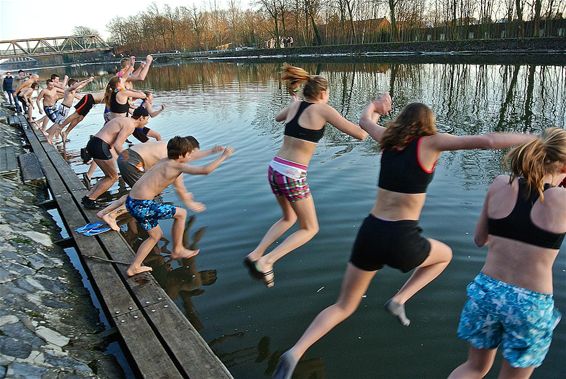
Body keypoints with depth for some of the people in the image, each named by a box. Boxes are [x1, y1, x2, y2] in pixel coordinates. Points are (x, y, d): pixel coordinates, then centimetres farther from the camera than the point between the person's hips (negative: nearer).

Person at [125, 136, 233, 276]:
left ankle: (134, 268, 25)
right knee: (181, 213, 5)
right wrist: (224, 156, -7)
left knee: (156, 235, 22)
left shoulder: (165, 161, 13)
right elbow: (205, 170, -20)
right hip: (142, 206, -9)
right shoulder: (177, 166, -12)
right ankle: (177, 250, 19)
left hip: (132, 202, 9)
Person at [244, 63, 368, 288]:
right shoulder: (323, 110, -8)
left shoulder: (295, 105, 10)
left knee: (288, 219, 30)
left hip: (274, 170, 7)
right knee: (309, 229, 12)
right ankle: (265, 261, -3)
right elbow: (360, 135, -9)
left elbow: (278, 118, 35)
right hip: (293, 177, -7)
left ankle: (255, 255, 17)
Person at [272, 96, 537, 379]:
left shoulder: (389, 139, 11)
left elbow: (365, 120, 33)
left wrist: (376, 107, 52)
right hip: (401, 241, -4)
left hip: (369, 234, 4)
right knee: (445, 255, 31)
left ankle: (294, 353, 1)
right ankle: (398, 300, 15)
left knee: (343, 307, 18)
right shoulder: (430, 142, -1)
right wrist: (536, 139, 3)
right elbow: (487, 141, -9)